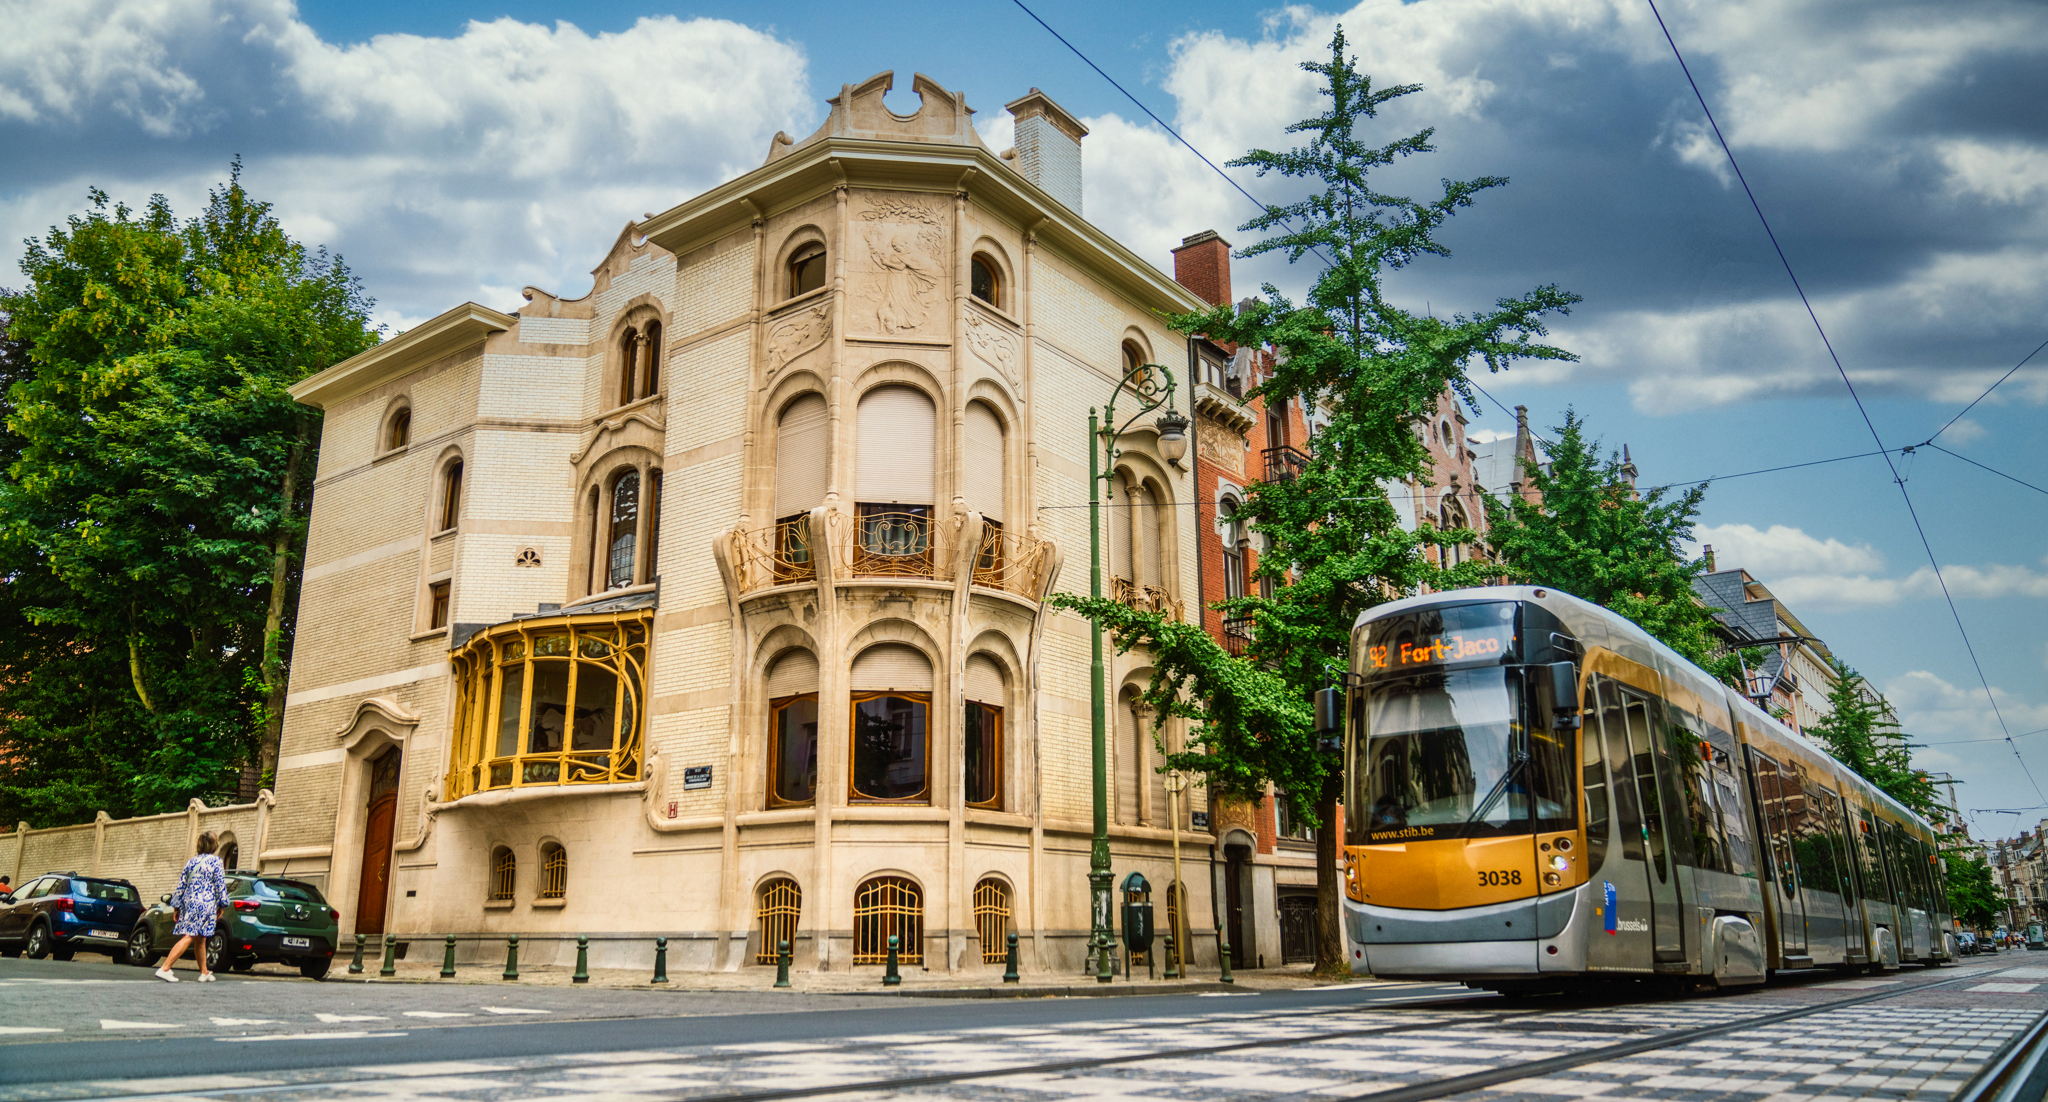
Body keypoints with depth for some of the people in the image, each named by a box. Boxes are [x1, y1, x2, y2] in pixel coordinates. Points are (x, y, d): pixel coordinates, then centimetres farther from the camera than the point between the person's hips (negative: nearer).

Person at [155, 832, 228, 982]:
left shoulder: (191, 861, 13)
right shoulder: (215, 861, -5)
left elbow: (181, 884, 13)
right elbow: (220, 884, -5)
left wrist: (176, 906, 17)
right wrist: (221, 905, 4)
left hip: (188, 902, 7)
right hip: (205, 904, -7)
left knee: (200, 940, 14)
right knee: (188, 938, -10)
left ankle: (204, 973, 21)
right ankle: (164, 969, -21)